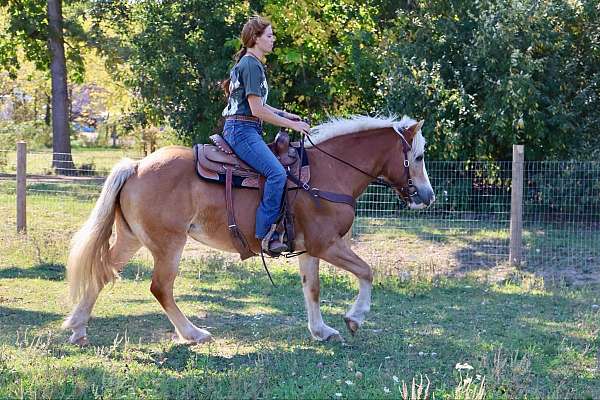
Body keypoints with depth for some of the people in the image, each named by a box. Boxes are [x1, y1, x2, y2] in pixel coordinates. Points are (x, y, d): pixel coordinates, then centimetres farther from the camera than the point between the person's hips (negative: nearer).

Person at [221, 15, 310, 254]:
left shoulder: (250, 64, 20)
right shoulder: (251, 65, -12)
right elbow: (256, 110, -17)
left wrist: (285, 115, 17)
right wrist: (291, 124, -12)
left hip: (242, 130, 11)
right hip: (243, 130, -11)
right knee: (277, 173, -25)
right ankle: (266, 233, -27)